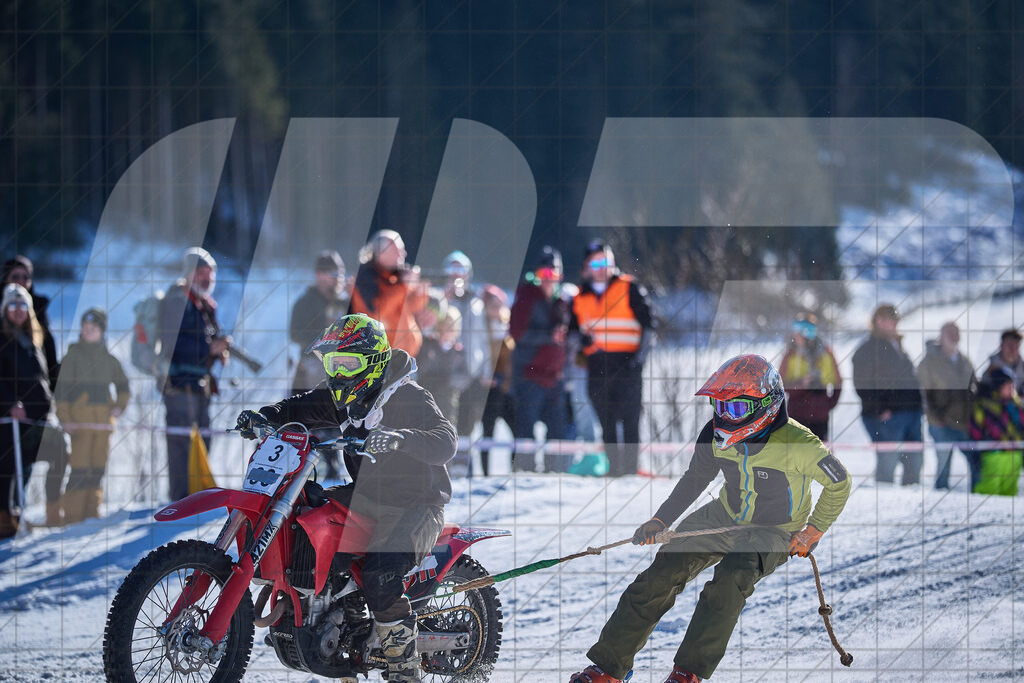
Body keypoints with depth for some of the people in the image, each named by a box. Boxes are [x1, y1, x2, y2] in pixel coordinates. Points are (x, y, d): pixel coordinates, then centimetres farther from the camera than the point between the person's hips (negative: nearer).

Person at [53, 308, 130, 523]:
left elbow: (123, 387, 26)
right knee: (80, 467, -10)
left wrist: (119, 406, 8)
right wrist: (65, 419, -10)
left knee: (98, 467, 5)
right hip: (80, 419, -4)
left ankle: (91, 511, 12)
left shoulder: (109, 359, 14)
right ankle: (73, 515, -9)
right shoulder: (73, 356, 3)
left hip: (104, 418, 4)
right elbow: (62, 389, -1)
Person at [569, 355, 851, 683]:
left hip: (775, 534, -4)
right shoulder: (717, 435, -11)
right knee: (664, 572, -14)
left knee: (731, 577, -34)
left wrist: (813, 532, -11)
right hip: (725, 517, 5)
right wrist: (660, 521, 1)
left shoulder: (798, 445, -26)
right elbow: (695, 479, 8)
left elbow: (839, 484, -9)